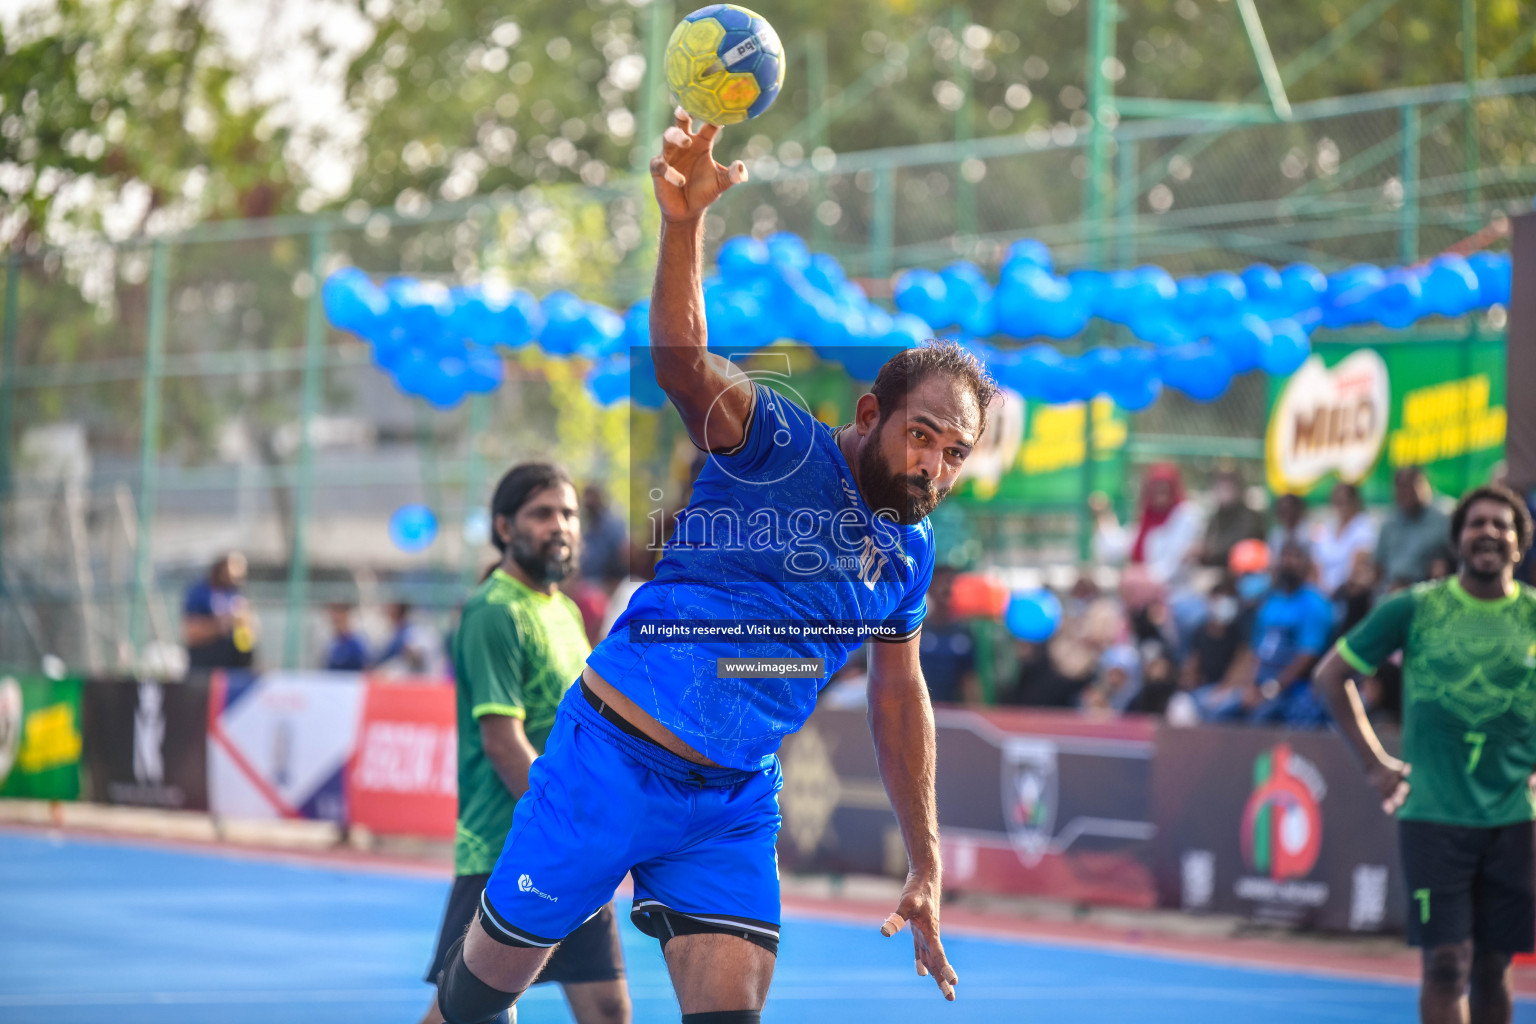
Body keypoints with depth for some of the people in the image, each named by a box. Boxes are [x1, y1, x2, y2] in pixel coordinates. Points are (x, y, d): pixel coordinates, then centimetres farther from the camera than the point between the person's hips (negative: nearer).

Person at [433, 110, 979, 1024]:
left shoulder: (912, 552, 8)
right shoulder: (785, 447, -11)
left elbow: (901, 698, 22)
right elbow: (684, 363, -30)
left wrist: (926, 864, 22)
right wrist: (685, 224, -48)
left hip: (735, 803, 5)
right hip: (615, 757, -5)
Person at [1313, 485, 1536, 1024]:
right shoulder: (1413, 609, 0)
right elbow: (1332, 675, 8)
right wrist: (1374, 762, 3)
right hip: (1432, 814, -2)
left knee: (1492, 967, 7)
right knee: (1446, 964, -8)